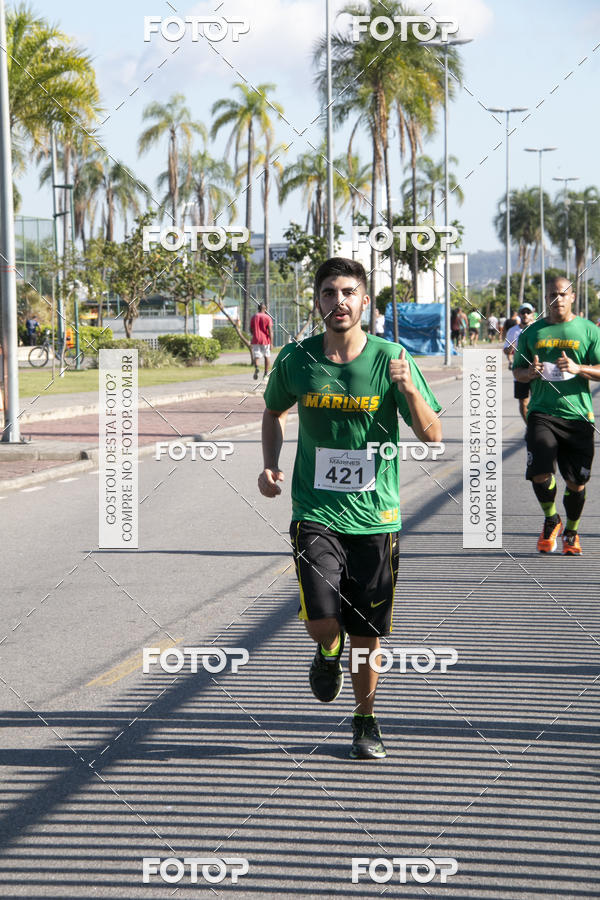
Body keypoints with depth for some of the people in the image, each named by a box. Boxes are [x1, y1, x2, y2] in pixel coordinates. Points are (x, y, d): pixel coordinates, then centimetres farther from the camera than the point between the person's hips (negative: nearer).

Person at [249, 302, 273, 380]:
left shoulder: (254, 317, 5)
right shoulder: (267, 317, -4)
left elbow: (251, 330, 10)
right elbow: (270, 331, -10)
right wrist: (271, 343, -9)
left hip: (256, 340, 1)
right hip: (265, 340, -1)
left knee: (256, 356, -2)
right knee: (267, 356, 16)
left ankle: (256, 367, -33)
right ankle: (266, 373, 21)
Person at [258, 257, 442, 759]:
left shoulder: (390, 358, -6)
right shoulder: (295, 361, -2)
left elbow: (432, 434, -6)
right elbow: (274, 411, 20)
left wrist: (409, 389, -24)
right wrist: (271, 465, 5)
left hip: (375, 515, 0)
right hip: (316, 514, 0)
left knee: (366, 634, 6)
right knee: (322, 622, -16)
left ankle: (366, 720, 32)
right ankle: (328, 653, 22)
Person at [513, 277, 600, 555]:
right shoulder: (532, 332, 11)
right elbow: (517, 372, 17)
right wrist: (530, 373, -5)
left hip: (577, 416, -1)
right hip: (541, 413, 1)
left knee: (577, 482, 3)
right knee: (540, 474, -15)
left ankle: (571, 532, 27)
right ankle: (551, 521, 12)